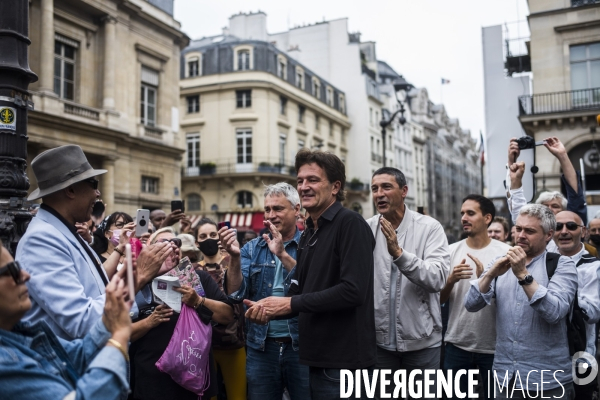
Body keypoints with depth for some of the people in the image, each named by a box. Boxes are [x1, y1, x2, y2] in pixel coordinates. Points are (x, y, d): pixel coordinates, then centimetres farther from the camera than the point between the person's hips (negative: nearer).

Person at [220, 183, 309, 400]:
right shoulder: (252, 248, 6)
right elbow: (236, 294, -3)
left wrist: (282, 254, -25)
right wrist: (235, 257, -18)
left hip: (302, 345, -2)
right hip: (261, 348, 3)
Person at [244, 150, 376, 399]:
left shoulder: (350, 224, -13)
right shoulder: (307, 235, 14)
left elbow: (353, 291, -24)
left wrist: (290, 303, -18)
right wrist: (269, 310, -2)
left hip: (344, 361, -8)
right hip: (318, 359, 8)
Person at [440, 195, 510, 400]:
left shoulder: (505, 252, -6)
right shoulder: (452, 251, 2)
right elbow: (439, 298, 5)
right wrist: (451, 280, -16)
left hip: (493, 346, -2)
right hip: (457, 344, 2)